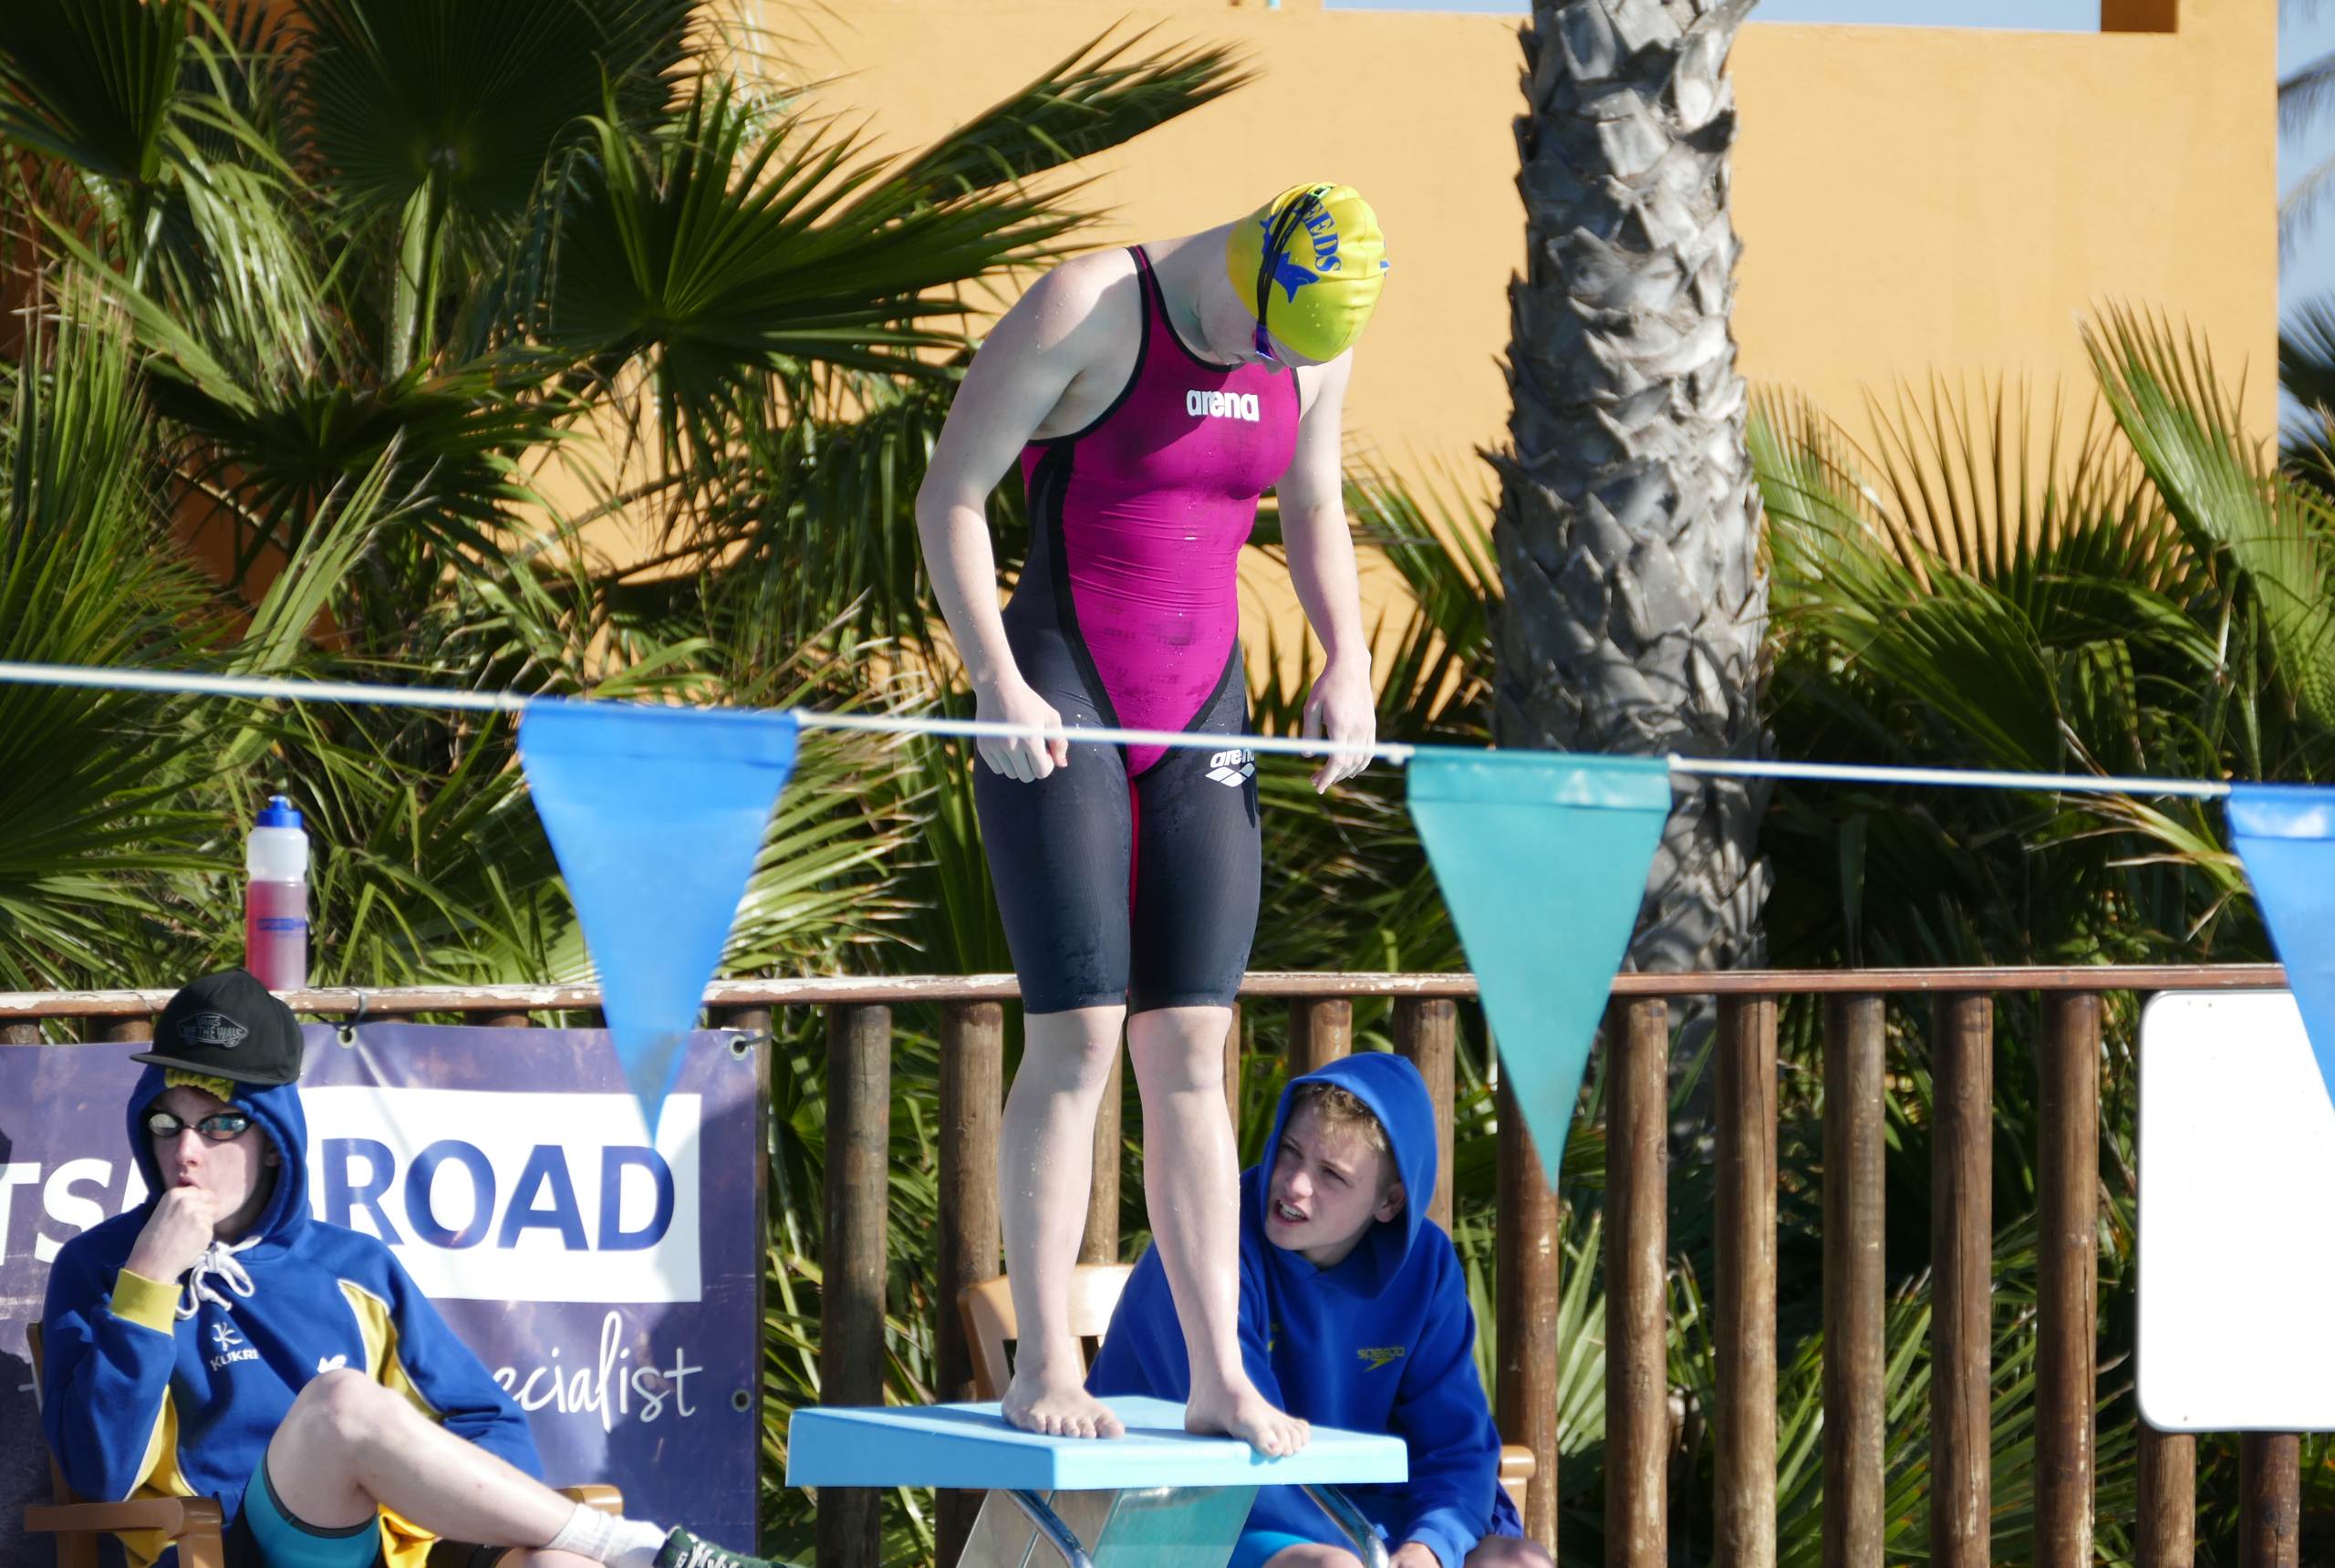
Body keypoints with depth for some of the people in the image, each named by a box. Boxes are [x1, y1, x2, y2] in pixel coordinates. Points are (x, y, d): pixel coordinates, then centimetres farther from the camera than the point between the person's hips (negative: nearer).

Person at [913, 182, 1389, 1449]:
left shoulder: (1316, 346, 4)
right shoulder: (1085, 311, -13)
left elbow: (1314, 509, 20)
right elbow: (949, 497, -10)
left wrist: (1346, 661, 4)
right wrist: (995, 681, -19)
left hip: (1201, 712, 5)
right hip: (1058, 713, -5)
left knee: (1192, 1049, 2)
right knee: (1078, 1037, -10)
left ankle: (1219, 1377, 2)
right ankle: (1042, 1368, -5)